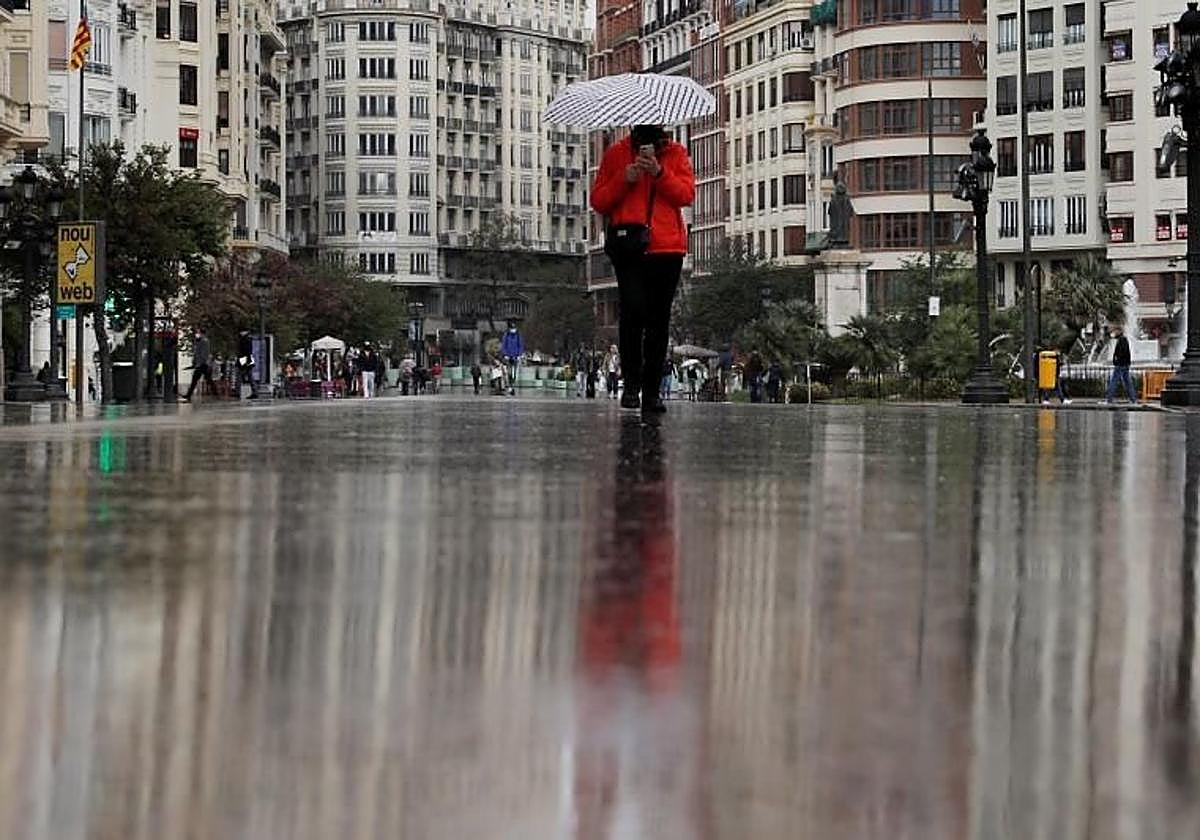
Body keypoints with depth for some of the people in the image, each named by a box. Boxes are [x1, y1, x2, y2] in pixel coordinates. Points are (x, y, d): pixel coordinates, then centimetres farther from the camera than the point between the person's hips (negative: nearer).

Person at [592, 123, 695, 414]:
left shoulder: (676, 153, 14)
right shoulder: (616, 153, 12)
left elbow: (687, 194, 1)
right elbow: (598, 202, 9)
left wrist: (659, 173, -12)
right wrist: (624, 179, -6)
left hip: (667, 247, 2)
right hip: (629, 245, -2)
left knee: (658, 319, 3)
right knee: (633, 308, -18)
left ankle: (652, 391, 7)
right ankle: (631, 383, -6)